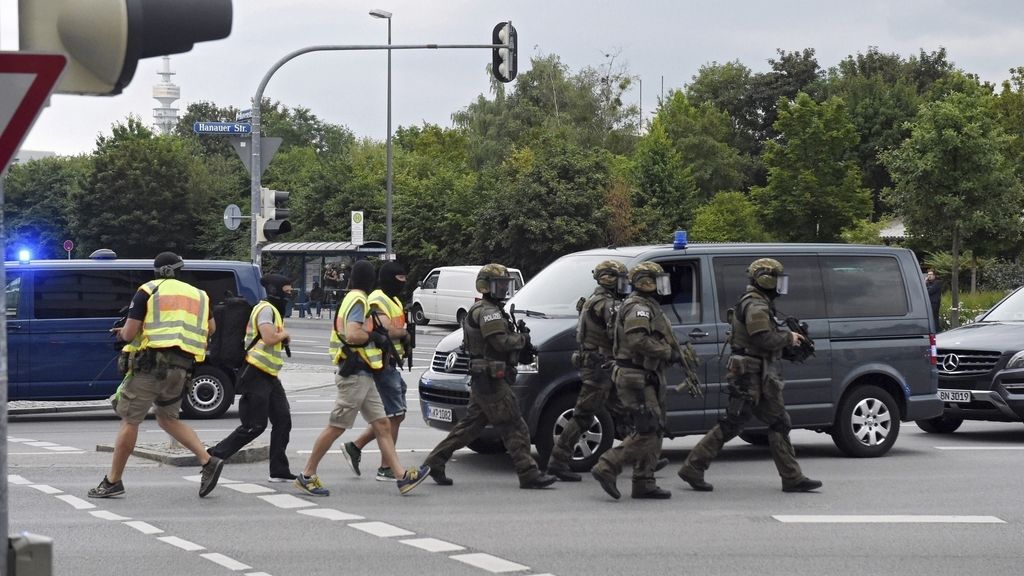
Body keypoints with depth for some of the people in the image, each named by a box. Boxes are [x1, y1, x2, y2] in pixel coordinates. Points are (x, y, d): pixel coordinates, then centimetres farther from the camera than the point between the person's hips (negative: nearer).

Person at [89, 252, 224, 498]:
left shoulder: (149, 290, 1)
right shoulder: (198, 295, 17)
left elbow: (129, 333, -4)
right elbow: (211, 328, 27)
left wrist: (124, 332, 18)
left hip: (152, 363, -6)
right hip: (181, 368, 6)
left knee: (130, 420, 2)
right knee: (167, 419, 21)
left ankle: (113, 481, 6)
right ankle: (208, 461, 6)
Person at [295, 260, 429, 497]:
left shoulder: (352, 299, 17)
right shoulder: (358, 301, -13)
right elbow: (352, 335, -26)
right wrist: (375, 337, -11)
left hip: (362, 377, 10)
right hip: (355, 376, -10)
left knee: (383, 426, 4)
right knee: (336, 427, -4)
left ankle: (403, 477, 1)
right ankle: (307, 476, 3)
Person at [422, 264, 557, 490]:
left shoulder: (492, 310, 21)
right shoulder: (487, 311, -13)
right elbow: (501, 341, -25)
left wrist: (522, 349, 7)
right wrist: (522, 339, -7)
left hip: (482, 381, 11)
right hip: (491, 380, -11)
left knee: (470, 425, 13)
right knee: (514, 428, -8)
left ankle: (434, 462, 15)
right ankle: (529, 474, -6)